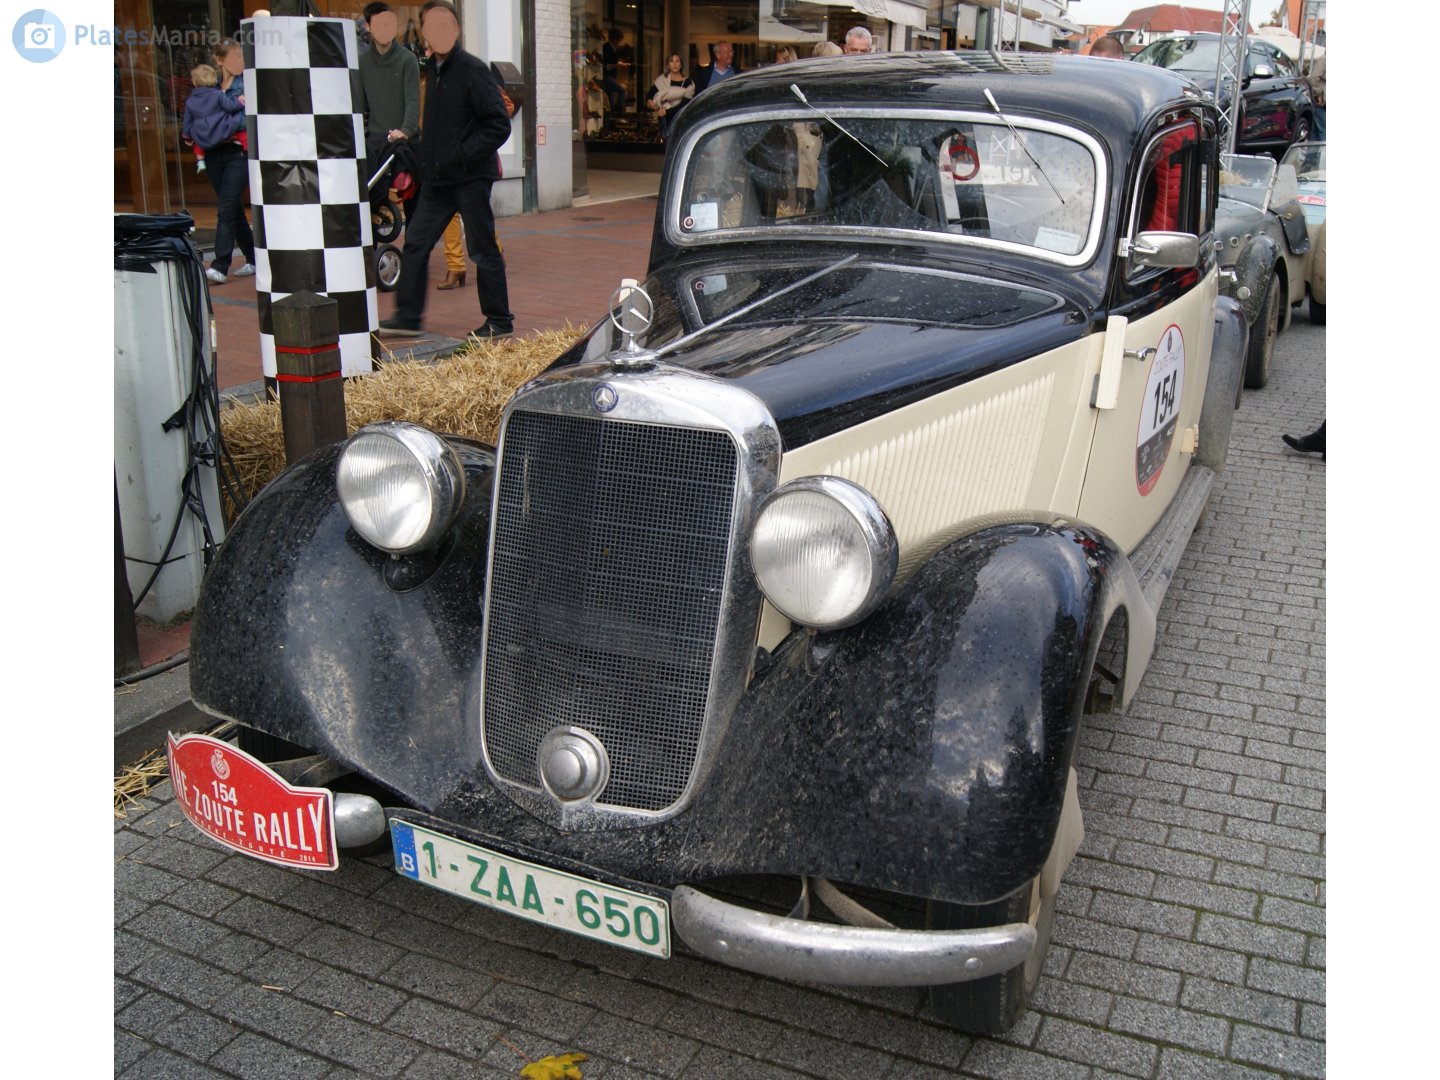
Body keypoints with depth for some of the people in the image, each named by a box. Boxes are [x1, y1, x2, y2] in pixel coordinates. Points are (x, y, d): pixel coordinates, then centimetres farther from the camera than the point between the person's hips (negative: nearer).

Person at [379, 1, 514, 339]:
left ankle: (499, 322, 11)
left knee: (483, 250, 0)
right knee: (416, 242, 7)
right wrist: (428, 156, 10)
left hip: (471, 177, -8)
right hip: (438, 177, 8)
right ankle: (408, 315, 16)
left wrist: (461, 156, -20)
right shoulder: (432, 69, 12)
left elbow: (499, 126, -17)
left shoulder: (473, 70, -12)